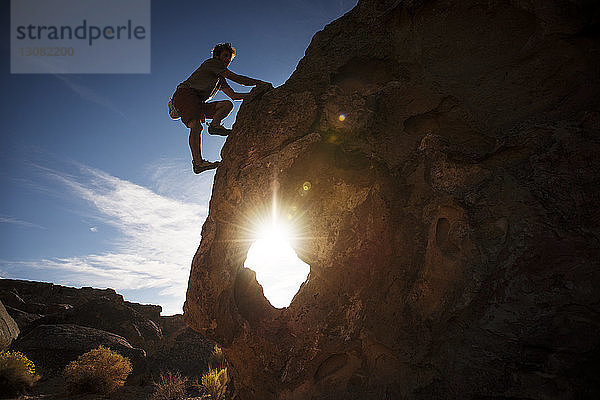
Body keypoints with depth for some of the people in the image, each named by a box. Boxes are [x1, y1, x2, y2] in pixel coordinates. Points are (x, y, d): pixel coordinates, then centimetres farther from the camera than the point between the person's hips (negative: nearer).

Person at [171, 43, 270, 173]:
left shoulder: (221, 80, 28)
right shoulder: (212, 63, 2)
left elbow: (234, 95, 22)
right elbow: (236, 78, -7)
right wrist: (259, 82, -4)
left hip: (198, 103, 9)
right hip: (184, 93, -9)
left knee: (228, 104, 0)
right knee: (196, 126, -31)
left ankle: (214, 124, -21)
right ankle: (198, 162, -40)